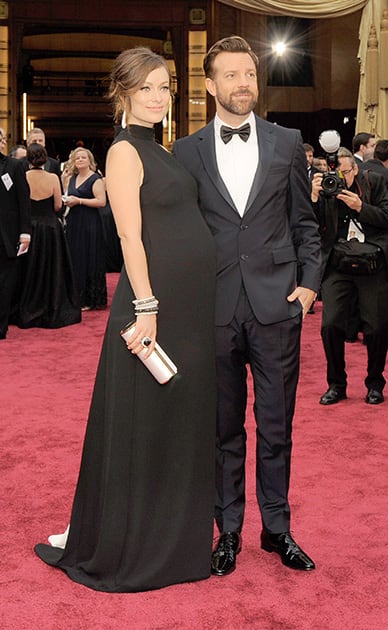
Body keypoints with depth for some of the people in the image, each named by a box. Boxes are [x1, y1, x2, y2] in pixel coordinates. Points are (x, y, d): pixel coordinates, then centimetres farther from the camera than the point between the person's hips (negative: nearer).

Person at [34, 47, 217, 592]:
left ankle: (177, 536, 31)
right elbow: (130, 237, -16)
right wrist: (146, 307, -22)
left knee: (184, 418, 15)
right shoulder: (124, 151, -9)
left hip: (190, 301, 9)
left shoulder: (160, 152, 17)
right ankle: (133, 547, 18)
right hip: (154, 298, -9)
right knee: (144, 420, 2)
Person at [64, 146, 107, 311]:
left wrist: (79, 201, -17)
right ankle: (76, 297, 17)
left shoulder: (95, 179, -7)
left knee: (88, 260, -3)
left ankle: (90, 300, 5)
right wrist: (67, 201, 4)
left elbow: (101, 201, -17)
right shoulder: (72, 178, 16)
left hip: (89, 223, -7)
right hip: (73, 223, 7)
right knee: (74, 259, 8)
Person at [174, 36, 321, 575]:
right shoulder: (187, 151, 5)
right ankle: (229, 530, 24)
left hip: (276, 307, 1)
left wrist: (309, 283, 0)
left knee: (276, 426, 9)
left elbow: (304, 223, 10)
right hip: (215, 309, 0)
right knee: (225, 428, 10)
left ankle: (277, 527, 24)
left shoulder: (287, 144, 7)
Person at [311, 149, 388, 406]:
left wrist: (360, 207, -13)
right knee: (331, 325, -8)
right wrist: (314, 197, -14)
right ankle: (337, 384, 11)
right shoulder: (322, 187, 4)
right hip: (338, 267, 1)